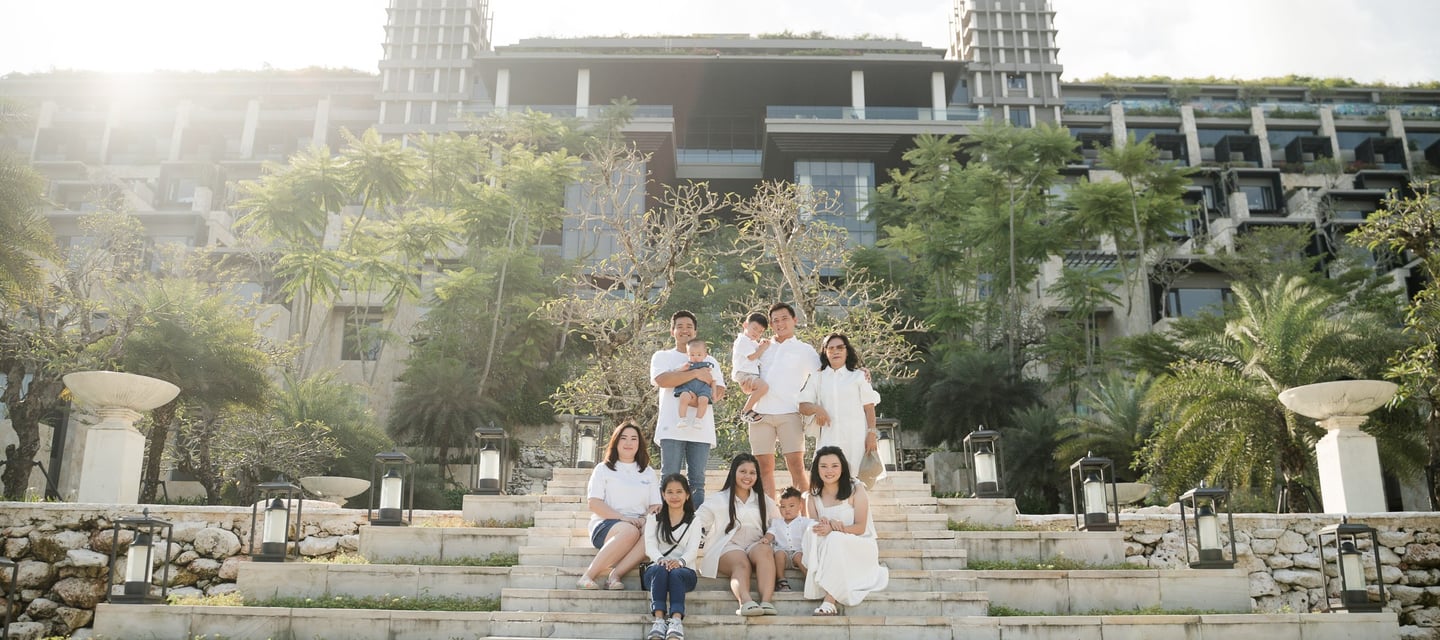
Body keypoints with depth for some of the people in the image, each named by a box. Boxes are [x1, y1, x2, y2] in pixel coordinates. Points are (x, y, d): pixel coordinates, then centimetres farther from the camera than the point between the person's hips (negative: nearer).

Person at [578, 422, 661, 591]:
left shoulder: (648, 472, 23)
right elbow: (594, 504, 0)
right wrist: (623, 519, -14)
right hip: (606, 525, -3)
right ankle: (587, 576, -36)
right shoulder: (603, 469, 12)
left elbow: (656, 506, 14)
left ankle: (615, 575, -39)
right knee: (629, 531, -38)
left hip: (638, 525, 3)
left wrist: (645, 520, -10)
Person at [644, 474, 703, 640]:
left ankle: (676, 620, -55)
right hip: (656, 571, 1)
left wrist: (680, 561, -29)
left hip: (684, 571, -1)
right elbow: (650, 546, -2)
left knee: (676, 573, -35)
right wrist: (660, 559, -27)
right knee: (661, 569, -35)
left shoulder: (693, 522, 14)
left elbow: (693, 549, -4)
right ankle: (659, 619, -49)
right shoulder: (654, 519, 16)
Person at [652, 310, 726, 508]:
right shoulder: (662, 356, 13)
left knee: (698, 482, 1)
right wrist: (695, 374, -11)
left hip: (701, 429, 3)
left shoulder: (709, 362, 23)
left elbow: (721, 391, 14)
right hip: (672, 428, -3)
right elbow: (662, 380, -8)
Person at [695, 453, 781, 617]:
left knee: (764, 551, -34)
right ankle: (745, 602, -63)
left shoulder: (763, 500, 26)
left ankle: (766, 601, -53)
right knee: (741, 562, -37)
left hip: (754, 545, 2)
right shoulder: (719, 500, 16)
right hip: (727, 547, -2)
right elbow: (697, 521, 6)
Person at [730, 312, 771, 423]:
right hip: (743, 374, -10)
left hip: (752, 374, 10)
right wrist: (762, 348, -1)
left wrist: (762, 344, 16)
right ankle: (746, 411, -25)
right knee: (763, 386, -32)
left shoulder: (753, 343, 27)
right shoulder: (742, 340, -5)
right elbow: (752, 356, -12)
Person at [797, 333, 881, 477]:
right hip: (828, 437, 1)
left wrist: (872, 434, -3)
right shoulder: (817, 378, 15)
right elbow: (802, 406, 8)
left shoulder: (858, 376, 11)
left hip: (855, 438, -1)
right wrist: (816, 408, -13)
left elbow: (869, 407, 7)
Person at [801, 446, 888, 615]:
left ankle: (830, 601, -38)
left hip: (861, 546, -3)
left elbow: (860, 527, -12)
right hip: (830, 550, 3)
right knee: (811, 532, -26)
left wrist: (832, 529, -29)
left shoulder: (856, 489, -7)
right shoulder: (814, 496, 5)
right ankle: (819, 585, -31)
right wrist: (826, 523, -24)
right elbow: (816, 525, 1)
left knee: (835, 539, -35)